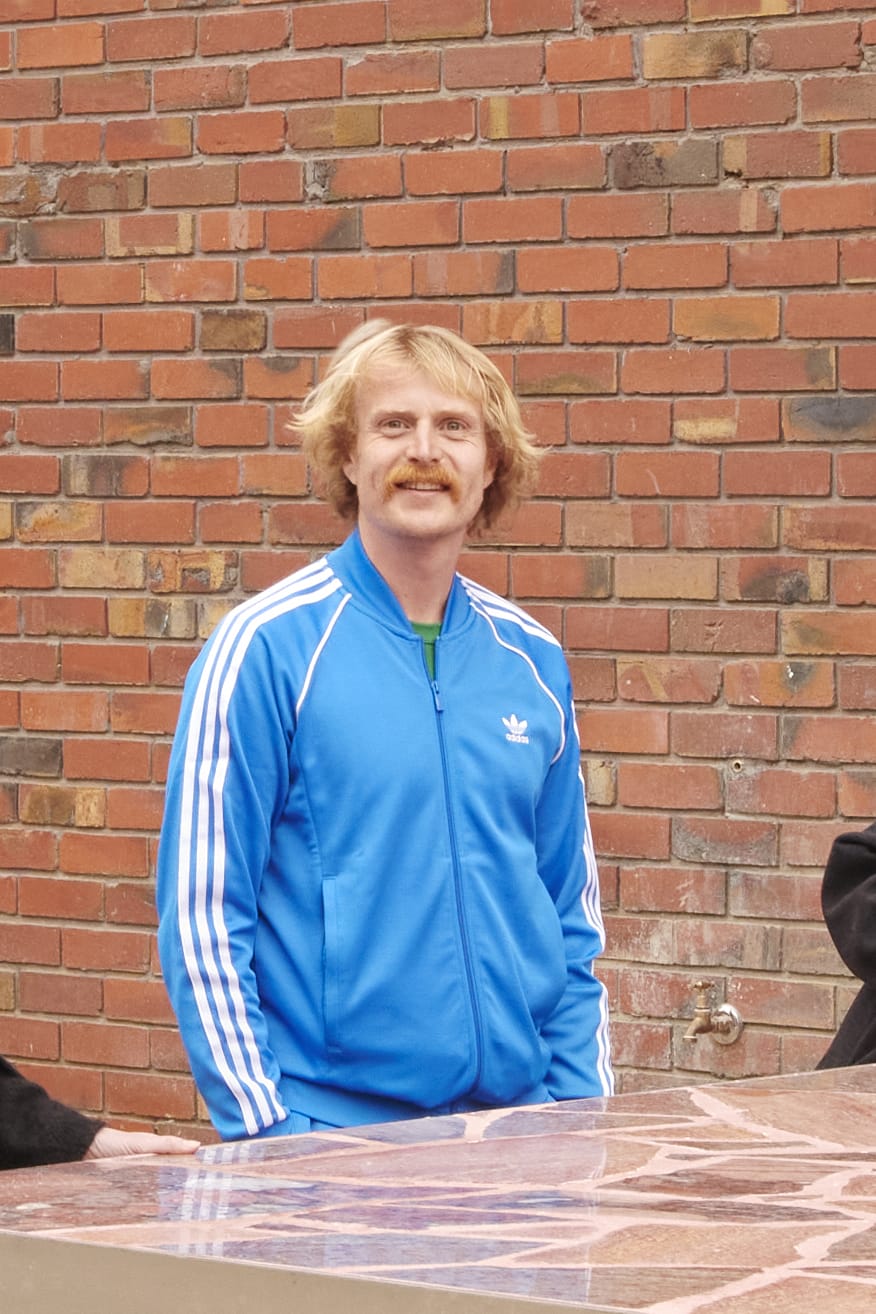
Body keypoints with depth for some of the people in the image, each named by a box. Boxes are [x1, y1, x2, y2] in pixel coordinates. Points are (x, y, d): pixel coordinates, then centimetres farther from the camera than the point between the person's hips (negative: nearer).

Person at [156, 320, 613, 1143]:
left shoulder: (533, 660, 9)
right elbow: (202, 917, -8)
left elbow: (573, 915, 14)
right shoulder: (262, 647, -6)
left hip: (522, 1121, 4)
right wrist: (268, 1132, -14)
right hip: (328, 1129, -4)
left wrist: (581, 1105, 5)